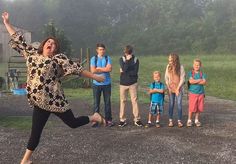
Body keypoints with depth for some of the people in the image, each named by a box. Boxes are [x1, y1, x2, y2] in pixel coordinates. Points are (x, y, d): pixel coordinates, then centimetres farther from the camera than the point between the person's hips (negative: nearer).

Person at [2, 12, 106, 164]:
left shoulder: (59, 58, -4)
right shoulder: (32, 54, 10)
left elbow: (77, 68, -5)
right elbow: (19, 40, 16)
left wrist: (95, 77, -7)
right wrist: (7, 23, 17)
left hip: (53, 99, -4)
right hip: (40, 101, 4)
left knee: (72, 122, 4)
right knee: (36, 130, 12)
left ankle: (94, 117, 30)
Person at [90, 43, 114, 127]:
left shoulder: (108, 58, 4)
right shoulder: (93, 59, 2)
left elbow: (109, 69, -11)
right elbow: (93, 70, -10)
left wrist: (98, 68, -7)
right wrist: (104, 69, -7)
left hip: (107, 83, 0)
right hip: (96, 83, 0)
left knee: (107, 102, 5)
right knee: (96, 102, 4)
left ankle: (108, 119, 12)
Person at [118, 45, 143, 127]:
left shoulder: (136, 60, 0)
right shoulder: (122, 59, 2)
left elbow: (135, 72, -11)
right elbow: (124, 68, -16)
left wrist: (124, 72, -10)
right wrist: (128, 60, -17)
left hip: (133, 83, -1)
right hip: (123, 83, 1)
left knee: (134, 100, -1)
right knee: (123, 101, 5)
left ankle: (137, 119, 4)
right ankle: (122, 119, 13)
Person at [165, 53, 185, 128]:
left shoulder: (180, 67, -7)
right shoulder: (168, 66, 2)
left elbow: (182, 79, -6)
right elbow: (166, 77, 6)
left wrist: (178, 88, -9)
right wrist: (168, 87, -2)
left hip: (178, 89, -2)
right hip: (171, 88, 2)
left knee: (179, 104, -1)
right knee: (171, 104, 5)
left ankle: (179, 121, 7)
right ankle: (170, 120, 11)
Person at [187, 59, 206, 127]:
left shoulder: (202, 74, 5)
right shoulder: (190, 73, 0)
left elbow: (204, 82, -9)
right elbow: (191, 81, -16)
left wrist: (195, 82, -13)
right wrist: (200, 80, -10)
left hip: (201, 93, 3)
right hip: (192, 93, -2)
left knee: (199, 108, 6)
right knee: (192, 108, -5)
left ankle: (197, 120, 21)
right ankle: (189, 120, 11)